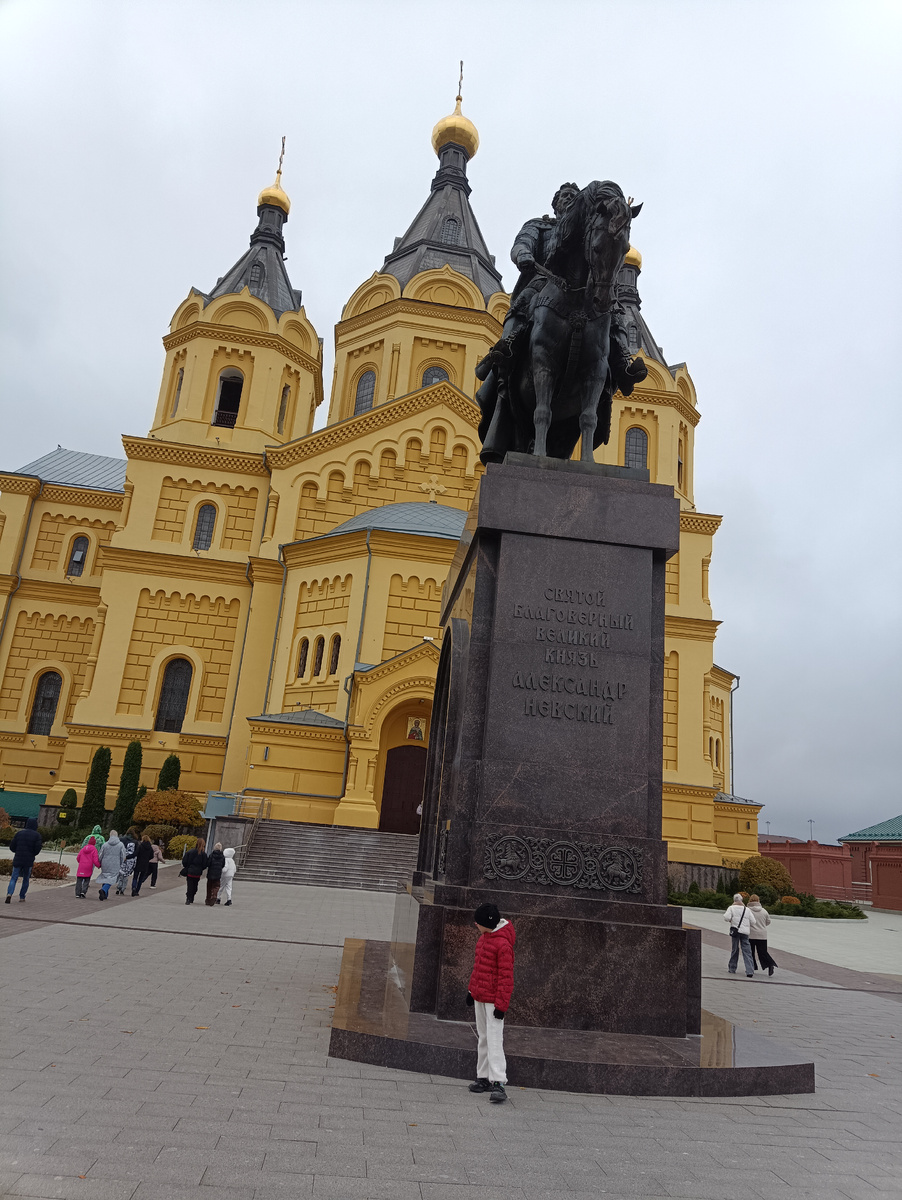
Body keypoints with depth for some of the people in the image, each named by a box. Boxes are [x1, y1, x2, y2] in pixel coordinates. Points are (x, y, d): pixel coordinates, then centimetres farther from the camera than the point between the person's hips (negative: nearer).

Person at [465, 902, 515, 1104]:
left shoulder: (503, 944, -20)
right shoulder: (483, 938, 8)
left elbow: (506, 977, -19)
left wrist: (501, 1004, -19)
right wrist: (471, 990, 20)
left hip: (493, 1000, -9)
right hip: (480, 997, 9)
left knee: (494, 1040, -10)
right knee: (483, 1038, 16)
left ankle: (498, 1083, -9)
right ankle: (483, 1078, 25)